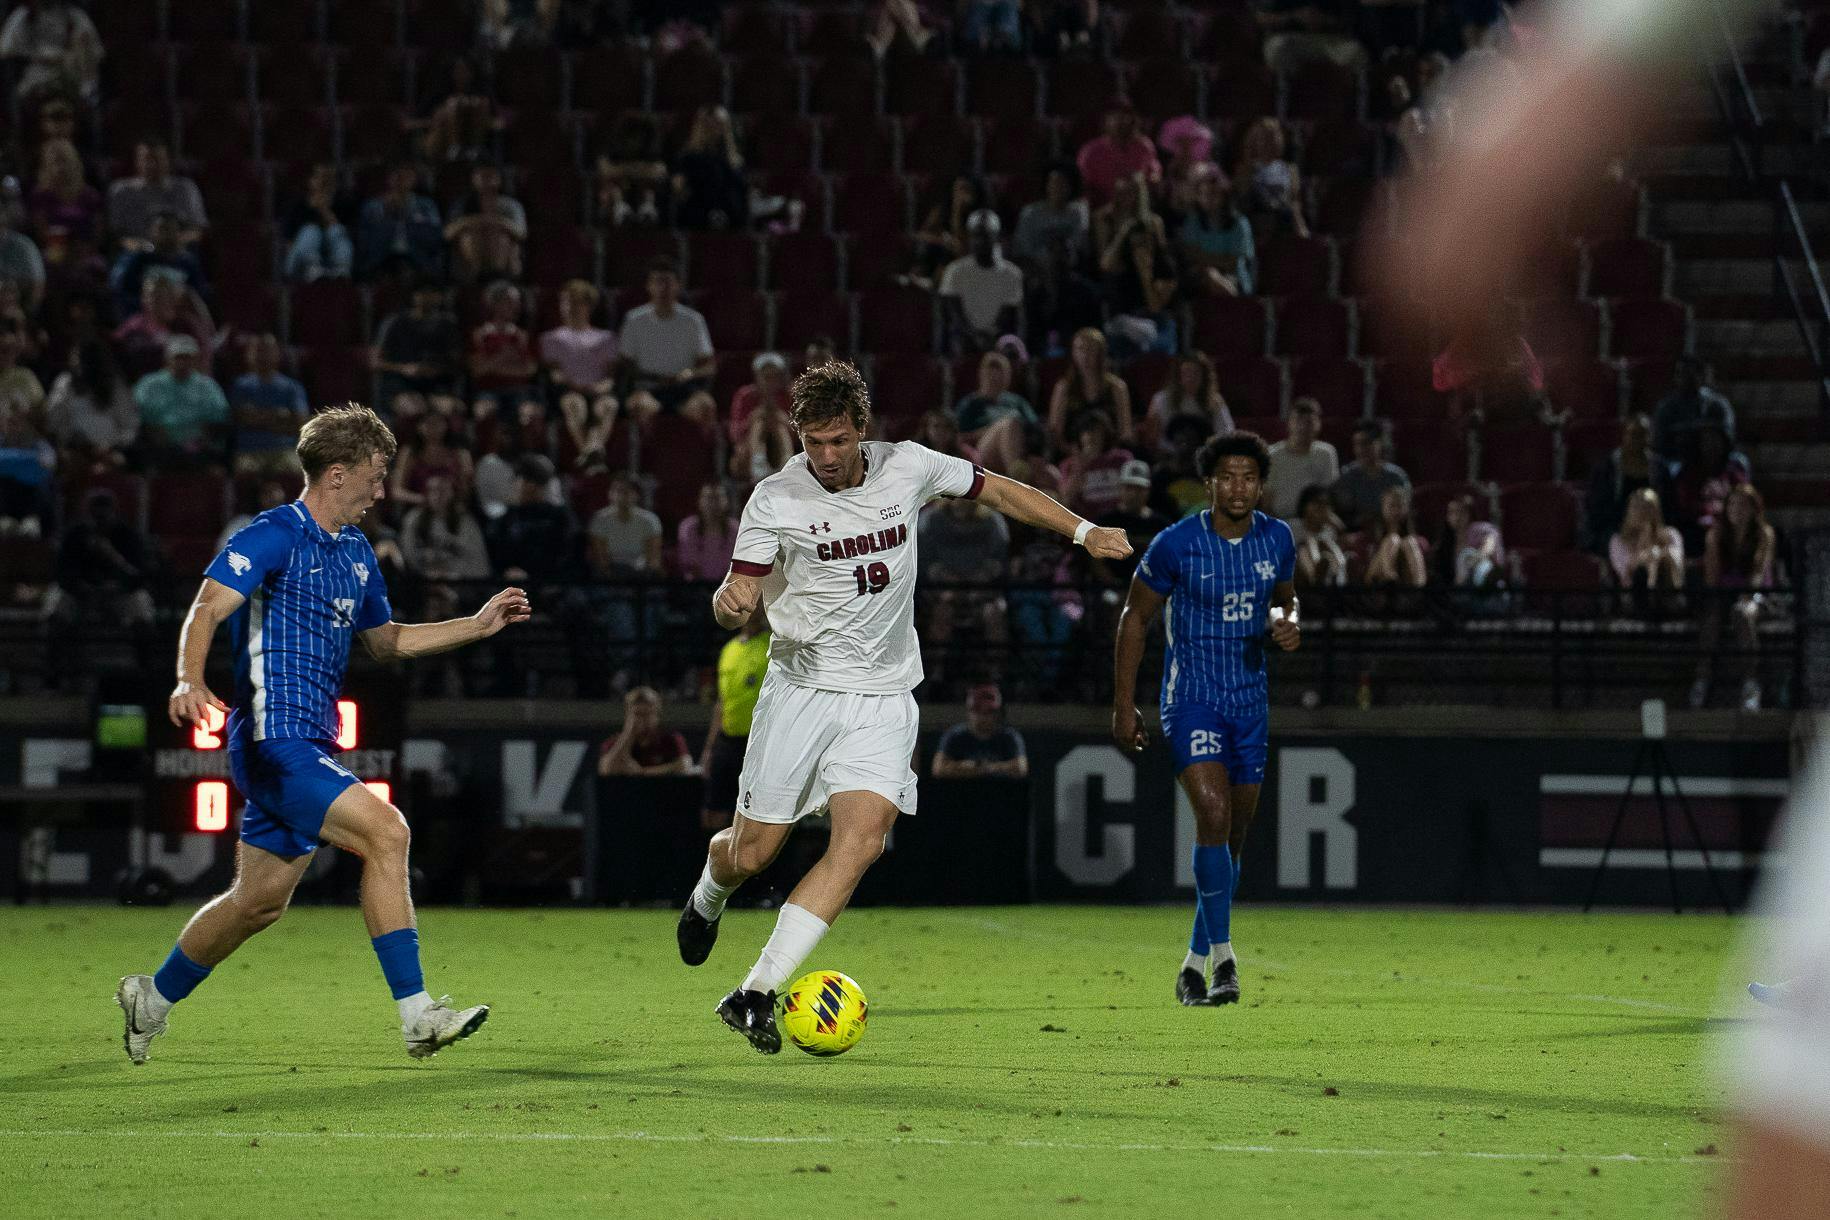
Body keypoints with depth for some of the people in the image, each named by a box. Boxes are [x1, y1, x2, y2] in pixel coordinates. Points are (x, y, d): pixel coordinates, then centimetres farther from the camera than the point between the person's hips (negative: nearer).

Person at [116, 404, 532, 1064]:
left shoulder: (357, 552, 18)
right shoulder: (275, 535, -9)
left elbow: (386, 639, 31)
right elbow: (207, 611, -20)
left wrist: (477, 625, 24)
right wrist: (190, 681, -38)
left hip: (312, 747, 10)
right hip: (273, 737, -10)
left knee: (260, 900, 14)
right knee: (385, 830, -22)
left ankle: (152, 1000, 34)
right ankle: (416, 1016, -23)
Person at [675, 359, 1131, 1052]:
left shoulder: (907, 468, -1)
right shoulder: (775, 500, -8)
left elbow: (997, 491, 15)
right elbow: (740, 594, -8)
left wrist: (1082, 530, 11)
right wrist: (729, 601, -33)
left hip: (882, 700, 2)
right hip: (801, 689, -2)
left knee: (861, 840, -19)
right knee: (750, 855, 1)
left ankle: (755, 995, -18)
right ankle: (707, 898, 42)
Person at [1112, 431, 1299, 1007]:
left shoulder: (1277, 539, 1)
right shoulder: (1176, 543, -12)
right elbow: (1135, 617, -2)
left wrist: (1286, 624, -6)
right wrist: (1123, 705, -4)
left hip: (1250, 699, 5)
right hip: (1192, 697, -5)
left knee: (1234, 834, 9)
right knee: (1213, 814, -23)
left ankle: (1195, 964, 23)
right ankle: (1222, 956, -20)